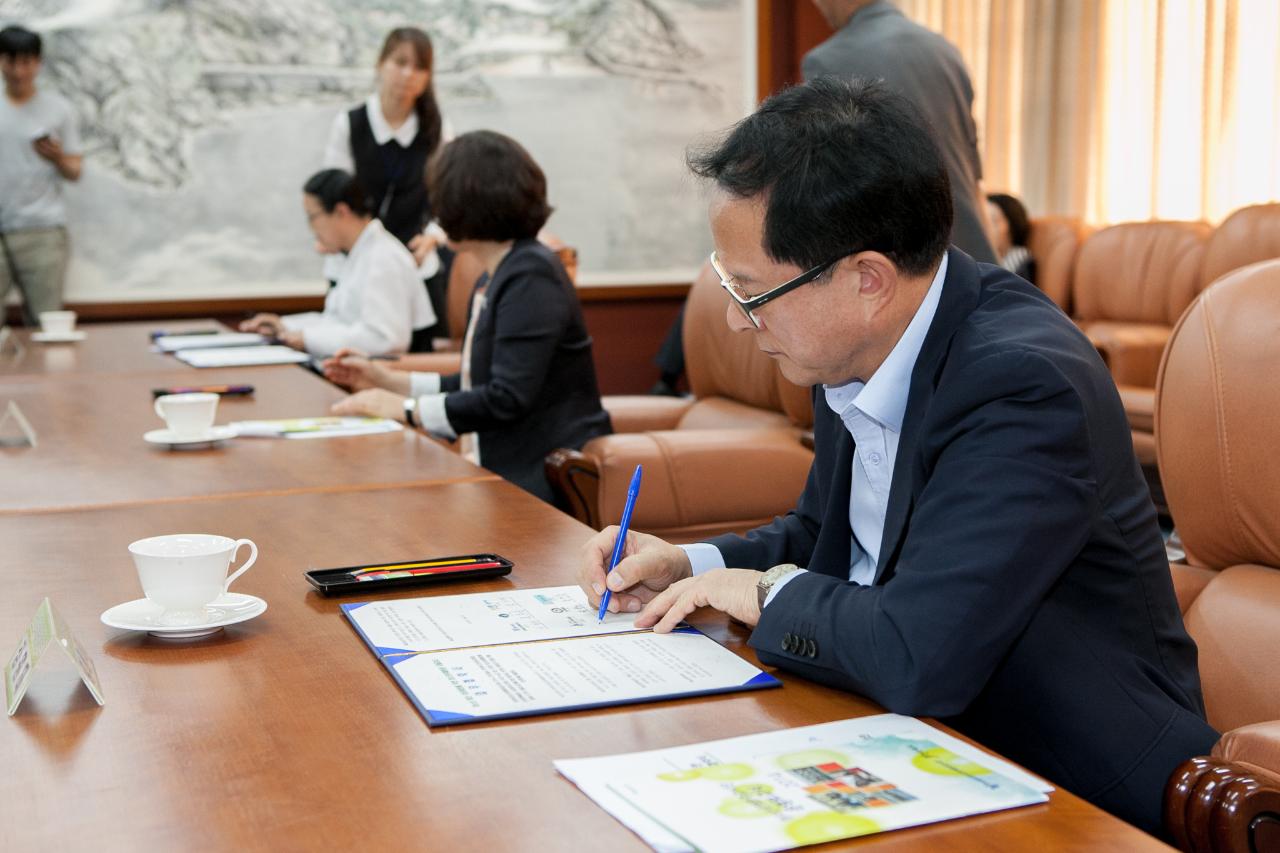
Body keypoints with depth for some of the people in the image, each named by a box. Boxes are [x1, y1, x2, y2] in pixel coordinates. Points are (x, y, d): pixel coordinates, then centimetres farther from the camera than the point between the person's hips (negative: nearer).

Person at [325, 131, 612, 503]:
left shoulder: (532, 277, -15)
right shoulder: (493, 280, 16)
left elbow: (506, 400, -21)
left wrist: (405, 409, -14)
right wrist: (390, 381, 15)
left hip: (542, 483, -9)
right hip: (503, 471, 9)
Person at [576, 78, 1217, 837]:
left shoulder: (1025, 384, -27)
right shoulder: (856, 353, -2)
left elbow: (918, 661, -35)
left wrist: (771, 593, -17)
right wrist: (691, 568, -1)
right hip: (922, 740, 7)